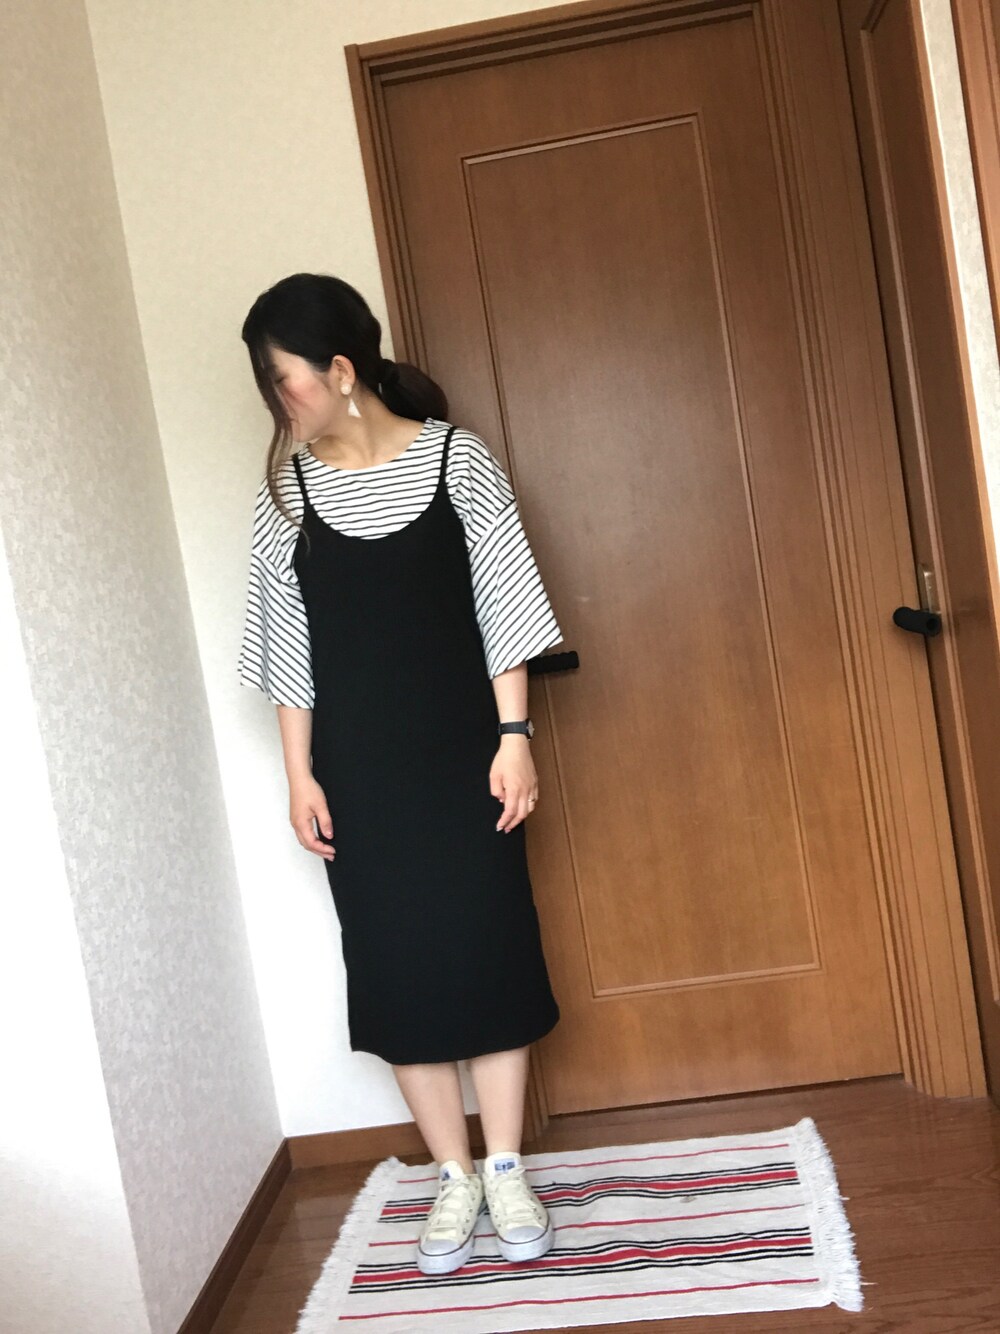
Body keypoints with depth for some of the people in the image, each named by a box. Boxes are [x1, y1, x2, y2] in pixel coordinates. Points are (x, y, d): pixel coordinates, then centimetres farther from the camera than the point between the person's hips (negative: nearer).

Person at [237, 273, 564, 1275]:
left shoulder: (457, 460, -5)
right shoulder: (285, 492, 1)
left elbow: (502, 611, -3)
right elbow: (289, 650, 3)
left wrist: (514, 736, -8)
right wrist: (299, 773, 0)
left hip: (461, 757, -2)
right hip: (358, 771, 2)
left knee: (489, 949, 4)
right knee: (396, 965, 7)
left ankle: (506, 1170, 24)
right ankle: (454, 1177, 24)